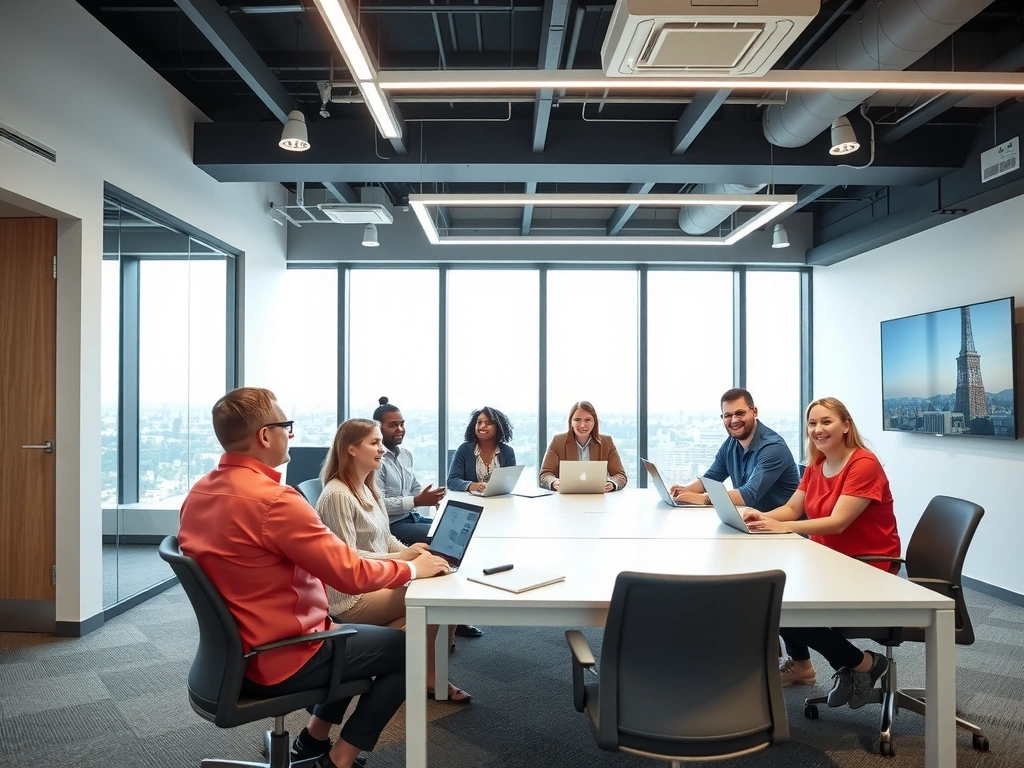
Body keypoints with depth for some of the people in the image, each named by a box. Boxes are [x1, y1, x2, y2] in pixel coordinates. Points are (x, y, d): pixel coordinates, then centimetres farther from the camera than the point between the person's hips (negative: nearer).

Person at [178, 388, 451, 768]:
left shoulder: (199, 493, -1)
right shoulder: (274, 500, -29)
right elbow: (352, 575, -25)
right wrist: (413, 568, -8)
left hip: (237, 649, 9)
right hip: (280, 659, -9)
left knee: (351, 632, 28)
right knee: (404, 647, 8)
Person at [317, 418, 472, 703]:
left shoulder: (367, 489, 11)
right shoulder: (337, 495, -18)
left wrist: (411, 551, -4)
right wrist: (401, 558, -23)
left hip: (377, 581, 9)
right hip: (352, 596, -8)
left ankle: (433, 674, 2)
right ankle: (427, 676, 0)